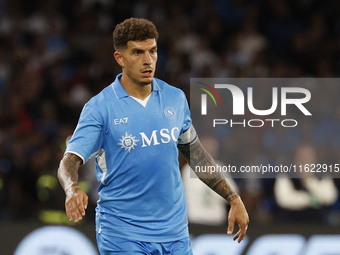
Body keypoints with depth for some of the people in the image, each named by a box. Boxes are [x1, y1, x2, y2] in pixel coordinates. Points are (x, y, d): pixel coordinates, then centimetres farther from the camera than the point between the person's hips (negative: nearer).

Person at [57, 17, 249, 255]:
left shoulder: (176, 98, 6)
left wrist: (233, 199, 16)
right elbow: (70, 160, -15)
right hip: (123, 236, -4)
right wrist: (73, 189, -37)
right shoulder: (99, 108, -8)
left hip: (175, 234, 4)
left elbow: (195, 152, 18)